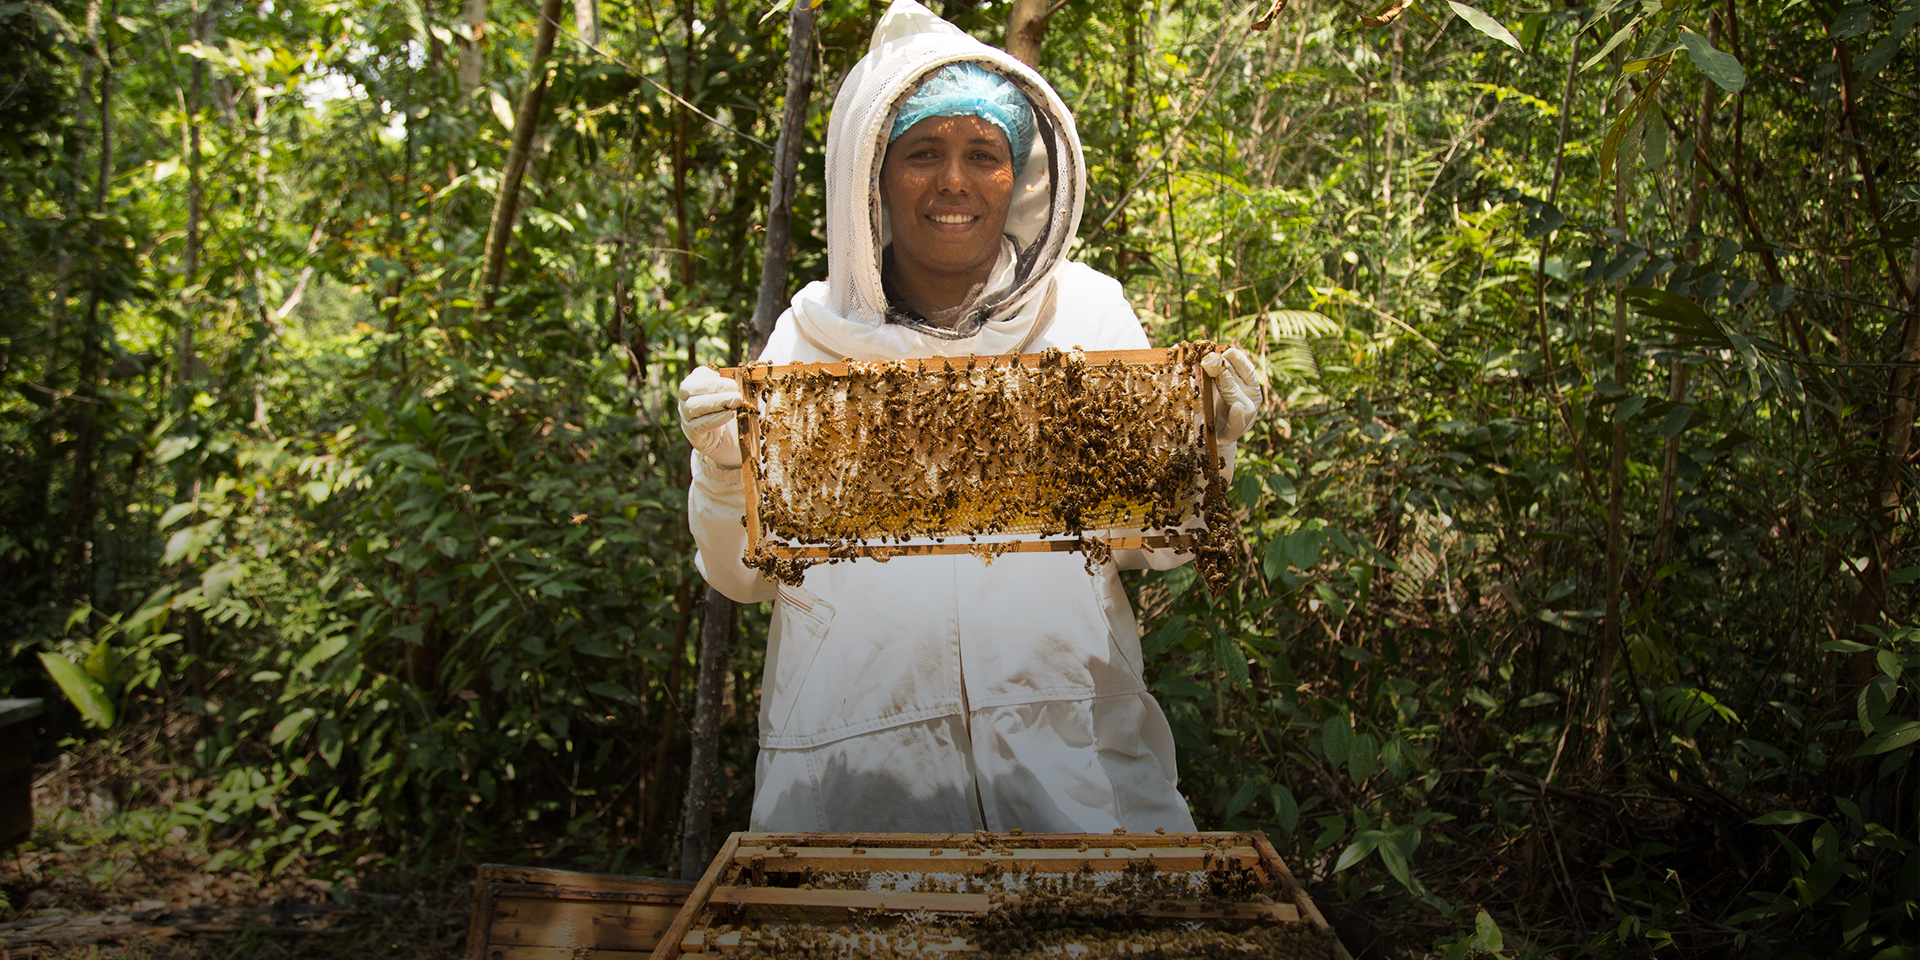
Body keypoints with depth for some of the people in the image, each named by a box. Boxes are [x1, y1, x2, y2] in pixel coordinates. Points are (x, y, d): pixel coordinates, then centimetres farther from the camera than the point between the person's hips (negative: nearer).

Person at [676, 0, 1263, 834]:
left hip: (1065, 744, 1)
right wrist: (724, 469, -11)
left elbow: (1152, 546, 8)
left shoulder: (1089, 313, 3)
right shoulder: (812, 335, 3)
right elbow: (744, 576, 6)